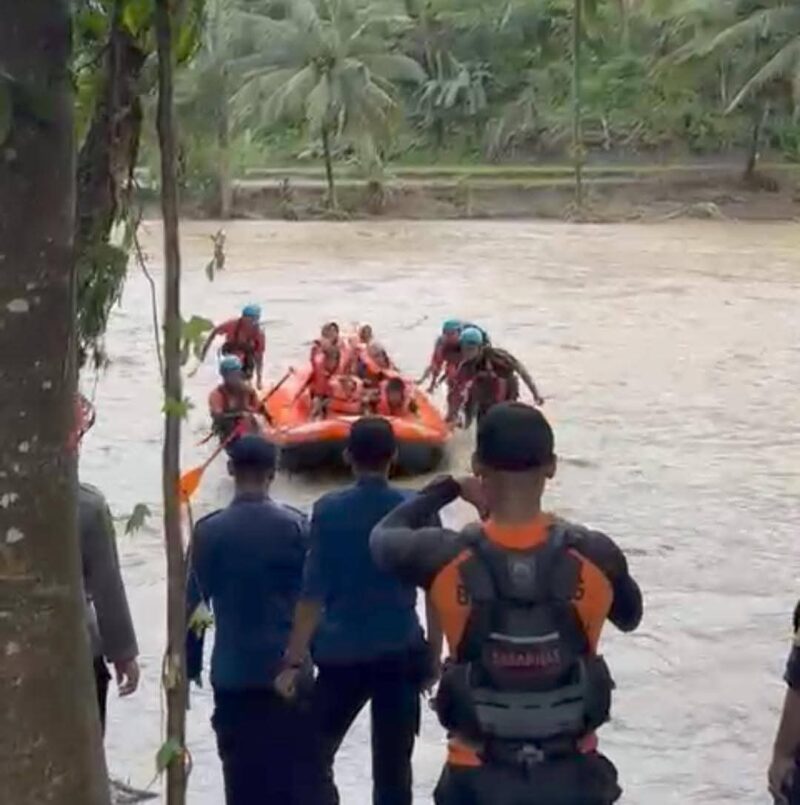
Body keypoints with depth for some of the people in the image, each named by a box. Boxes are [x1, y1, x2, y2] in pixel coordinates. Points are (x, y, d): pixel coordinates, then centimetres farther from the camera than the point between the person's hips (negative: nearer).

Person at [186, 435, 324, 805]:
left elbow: (193, 604, 1)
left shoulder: (208, 531, -4)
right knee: (298, 772, 8)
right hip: (287, 667, -1)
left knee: (242, 775, 9)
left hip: (232, 671, 1)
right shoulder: (296, 526, -7)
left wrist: (190, 663, 11)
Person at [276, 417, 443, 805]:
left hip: (342, 654, -1)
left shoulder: (329, 510, -6)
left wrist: (294, 662, -4)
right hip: (400, 653, 1)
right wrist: (434, 656, 10)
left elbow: (313, 593, -9)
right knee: (392, 769, 9)